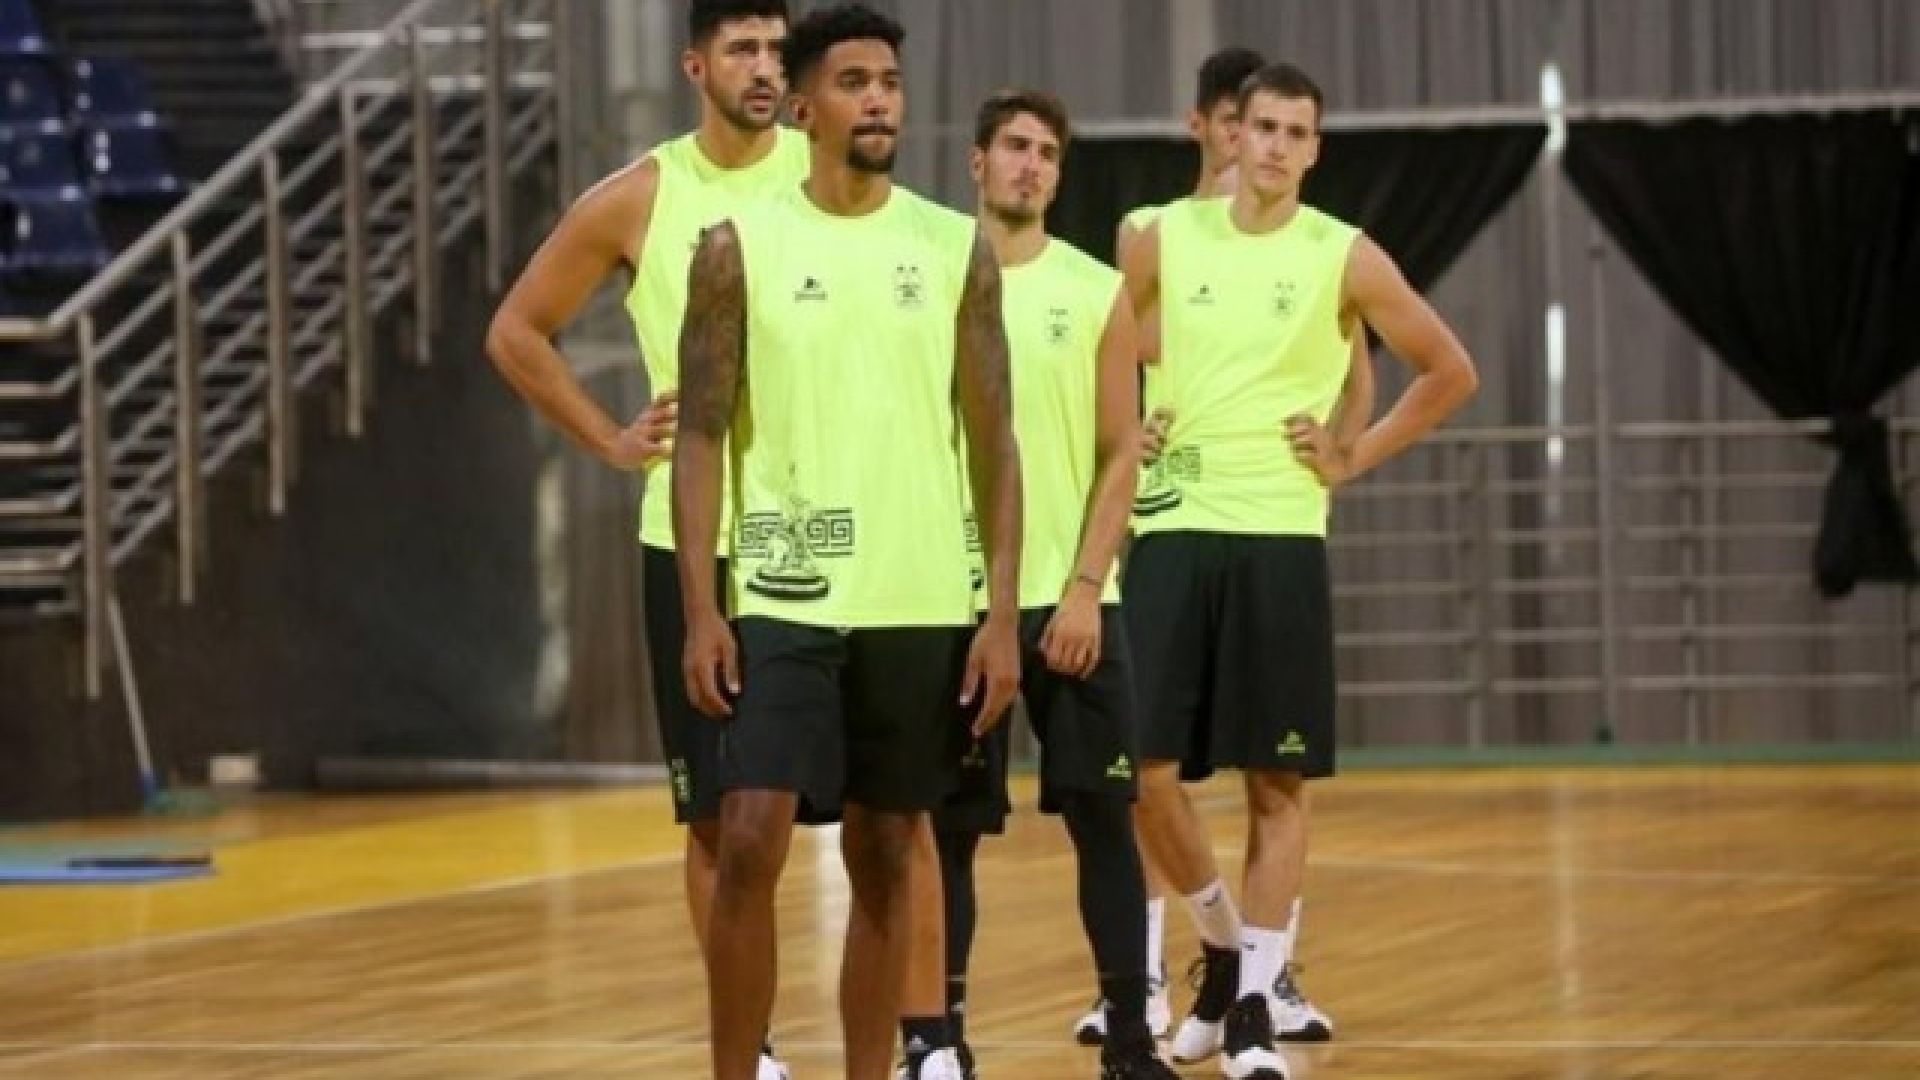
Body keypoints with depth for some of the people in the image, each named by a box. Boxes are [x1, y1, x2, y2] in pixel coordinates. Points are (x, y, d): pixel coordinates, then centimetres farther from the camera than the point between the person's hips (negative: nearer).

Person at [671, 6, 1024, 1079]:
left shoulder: (959, 248, 4)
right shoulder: (740, 247, 0)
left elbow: (992, 441, 5)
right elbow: (704, 436, 0)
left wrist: (1003, 615, -2)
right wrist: (701, 610, -8)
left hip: (922, 606, 2)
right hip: (781, 597, -2)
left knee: (885, 861, 7)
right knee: (750, 846, -10)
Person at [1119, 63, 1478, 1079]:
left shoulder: (1344, 258, 0)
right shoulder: (1164, 240, 3)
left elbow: (1449, 370, 8)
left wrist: (1357, 456, 3)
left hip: (1281, 539, -1)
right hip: (1171, 533, 1)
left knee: (1277, 783, 0)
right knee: (1147, 773, -3)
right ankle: (1222, 942, 21)